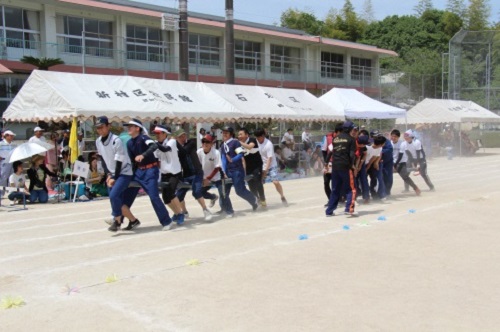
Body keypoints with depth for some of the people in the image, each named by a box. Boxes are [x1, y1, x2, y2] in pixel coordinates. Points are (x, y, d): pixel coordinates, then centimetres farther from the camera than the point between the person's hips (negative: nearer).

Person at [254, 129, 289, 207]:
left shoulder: (268, 144, -20)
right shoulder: (257, 143, -1)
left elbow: (269, 158, -23)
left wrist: (266, 170, -28)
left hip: (271, 166, -6)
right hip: (262, 167, 6)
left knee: (276, 182, -17)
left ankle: (283, 197, 2)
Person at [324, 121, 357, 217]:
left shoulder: (336, 138, 14)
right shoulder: (350, 139, -2)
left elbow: (330, 152, 13)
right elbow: (352, 154, -10)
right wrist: (352, 165, -1)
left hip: (335, 166, 6)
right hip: (345, 166, -6)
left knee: (335, 190, 14)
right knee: (351, 189, 2)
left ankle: (329, 211, 14)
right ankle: (349, 208, -14)